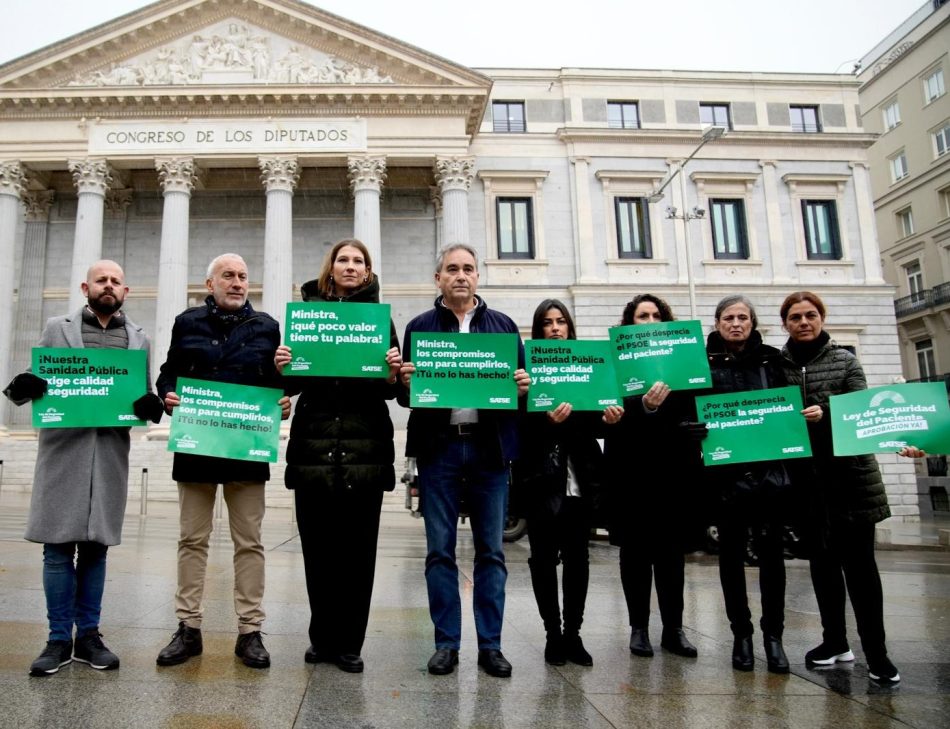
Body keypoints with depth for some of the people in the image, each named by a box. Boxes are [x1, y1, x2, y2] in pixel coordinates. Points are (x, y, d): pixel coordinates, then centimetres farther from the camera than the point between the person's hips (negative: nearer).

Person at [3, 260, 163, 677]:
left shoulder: (138, 338, 14)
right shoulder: (58, 328, 10)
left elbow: (146, 393, 12)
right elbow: (35, 381, 8)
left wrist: (150, 405, -11)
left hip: (111, 451, 1)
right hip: (64, 448, -1)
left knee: (96, 546, 7)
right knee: (59, 546, 0)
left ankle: (88, 635, 17)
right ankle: (59, 638, 11)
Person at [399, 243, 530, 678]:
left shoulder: (503, 325, 13)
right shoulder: (419, 327, 10)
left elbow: (522, 382, 12)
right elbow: (406, 387, 7)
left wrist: (524, 385, -9)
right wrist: (406, 381, -14)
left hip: (490, 446, 1)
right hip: (438, 446, 0)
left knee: (491, 551, 5)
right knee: (440, 551, 4)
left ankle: (490, 644, 16)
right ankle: (446, 643, 16)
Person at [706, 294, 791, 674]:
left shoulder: (771, 358, 10)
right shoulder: (705, 362, 3)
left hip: (770, 467, 2)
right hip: (727, 470, -1)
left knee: (770, 549, 5)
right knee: (732, 551, 7)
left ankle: (773, 634, 17)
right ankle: (741, 633, 20)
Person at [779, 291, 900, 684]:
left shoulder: (844, 360, 3)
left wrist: (827, 415, -21)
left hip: (850, 473, -2)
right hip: (806, 477, 2)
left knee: (858, 559, -1)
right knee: (822, 558, 11)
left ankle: (875, 651, 8)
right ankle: (835, 640, 25)